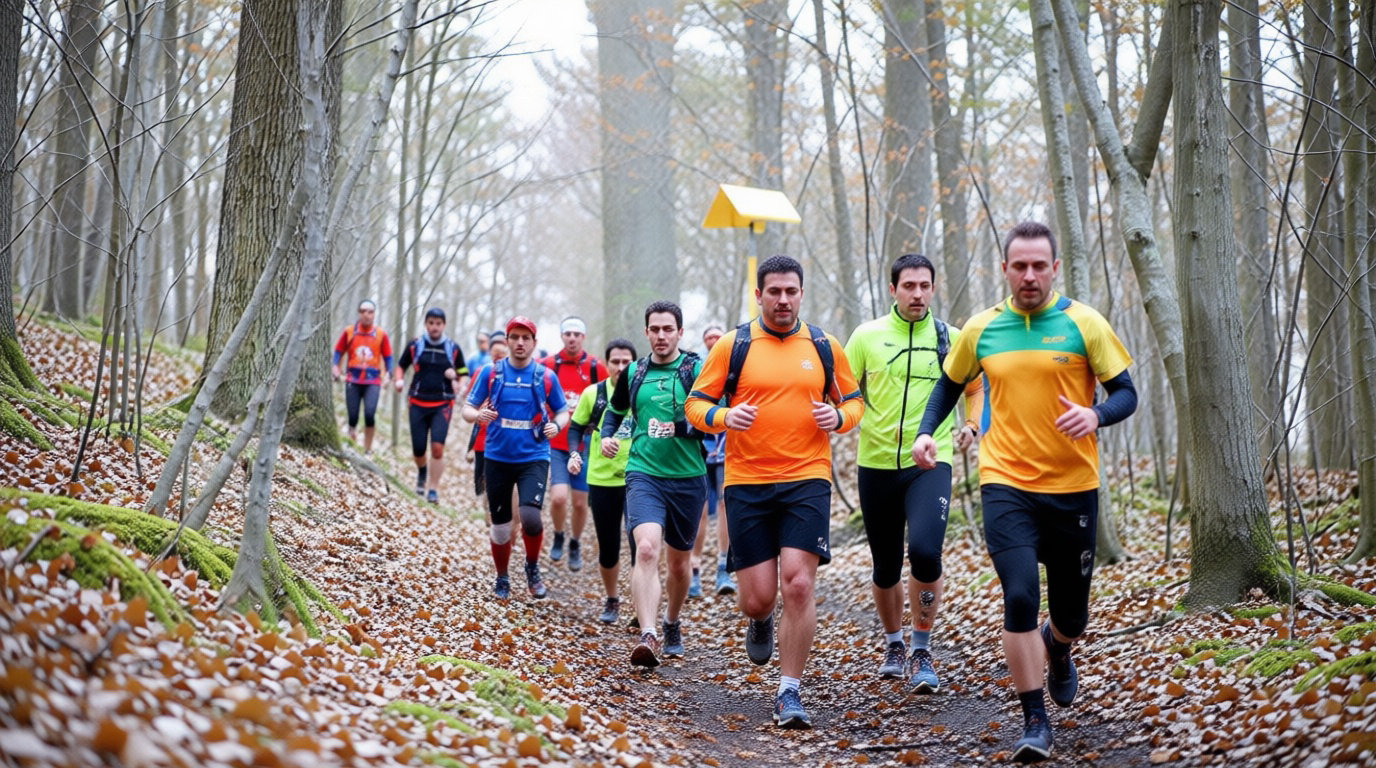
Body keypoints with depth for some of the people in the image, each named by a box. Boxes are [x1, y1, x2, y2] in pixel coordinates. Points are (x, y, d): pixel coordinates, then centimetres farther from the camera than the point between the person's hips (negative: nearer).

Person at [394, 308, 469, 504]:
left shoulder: (453, 348, 3)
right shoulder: (415, 345, 4)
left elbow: (464, 375, 10)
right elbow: (401, 366, 16)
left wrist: (459, 385, -12)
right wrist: (399, 380, -4)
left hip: (443, 405, -1)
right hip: (418, 404, 1)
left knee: (437, 447, -14)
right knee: (418, 449, 3)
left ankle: (433, 489, -4)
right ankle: (422, 473, 37)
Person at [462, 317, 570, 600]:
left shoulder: (546, 377, 0)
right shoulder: (490, 372, 0)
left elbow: (563, 412, 9)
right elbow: (467, 409, 4)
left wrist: (556, 425, -13)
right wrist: (478, 415, -19)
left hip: (534, 458, -1)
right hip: (497, 458, 2)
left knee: (530, 516, -20)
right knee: (500, 525, 9)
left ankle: (532, 568, 7)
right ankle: (502, 580, 30)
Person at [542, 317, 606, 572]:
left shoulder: (596, 368, -2)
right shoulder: (547, 366, -2)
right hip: (556, 443, -1)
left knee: (580, 502, 7)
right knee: (558, 497, -16)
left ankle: (575, 544, 32)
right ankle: (558, 537, 13)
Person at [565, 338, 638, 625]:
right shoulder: (593, 393, 0)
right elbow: (576, 427, 9)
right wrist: (574, 453, -9)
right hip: (601, 480, 2)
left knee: (639, 544, -12)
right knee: (608, 547, 10)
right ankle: (611, 601, 31)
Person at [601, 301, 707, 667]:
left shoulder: (696, 370, -2)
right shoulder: (633, 373, 8)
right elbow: (615, 410, 25)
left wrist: (680, 427, -23)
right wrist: (606, 436, 7)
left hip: (688, 477, 0)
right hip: (644, 474, 0)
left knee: (679, 562, 14)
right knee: (647, 549, -23)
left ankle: (672, 625, 40)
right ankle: (648, 637, -31)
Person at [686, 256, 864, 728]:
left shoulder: (825, 347, 8)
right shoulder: (733, 345, 3)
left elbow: (854, 401, 17)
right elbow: (696, 404, 5)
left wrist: (839, 416, -5)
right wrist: (723, 416, -16)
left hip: (807, 481, 0)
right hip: (746, 483, 0)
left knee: (798, 584, -12)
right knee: (758, 597, 1)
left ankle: (790, 692, 1)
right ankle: (761, 621, 41)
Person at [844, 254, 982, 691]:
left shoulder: (951, 338, 3)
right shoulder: (867, 336, 1)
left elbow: (976, 386, 17)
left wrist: (972, 425, 0)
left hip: (930, 463, -1)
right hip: (877, 463, 1)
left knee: (925, 551, -22)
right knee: (886, 567, 10)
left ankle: (922, 654, -6)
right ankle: (893, 644, 36)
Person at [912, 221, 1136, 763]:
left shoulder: (1083, 323, -3)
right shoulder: (981, 329, 3)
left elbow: (1125, 394, -1)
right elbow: (950, 384, 19)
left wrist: (1095, 415, -23)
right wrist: (925, 432, 2)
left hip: (1073, 487, 0)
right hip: (1006, 484, 0)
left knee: (1070, 614, 10)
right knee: (1020, 598, -16)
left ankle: (1057, 651, 49)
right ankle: (1035, 722, -2)